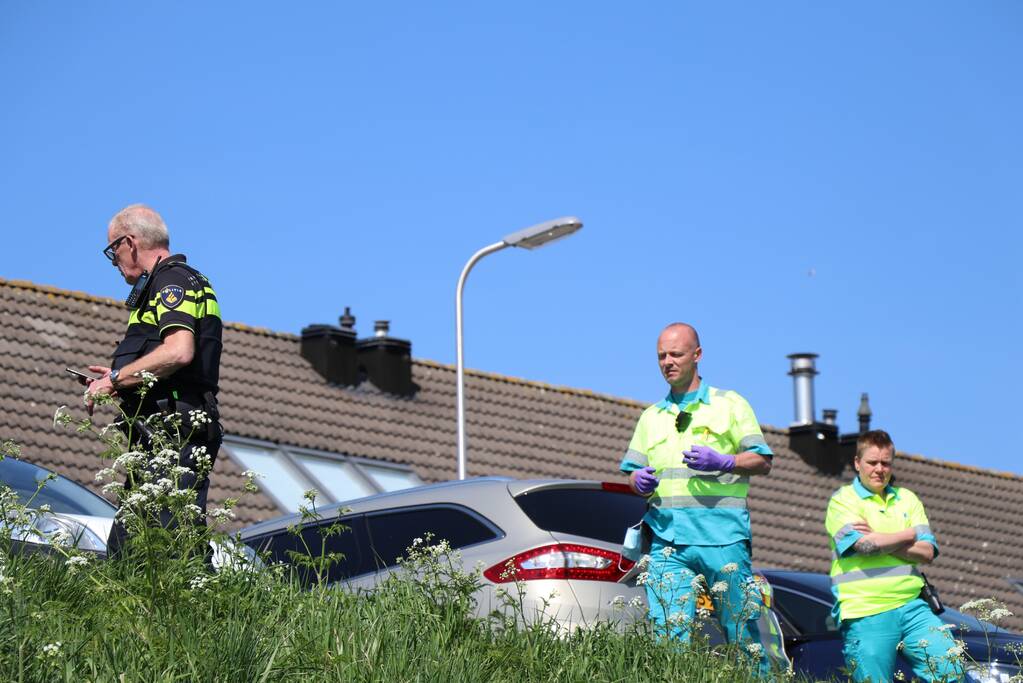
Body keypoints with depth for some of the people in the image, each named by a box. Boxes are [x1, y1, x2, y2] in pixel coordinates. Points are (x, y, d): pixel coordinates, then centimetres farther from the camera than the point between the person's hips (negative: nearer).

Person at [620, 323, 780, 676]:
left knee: (742, 628, -3)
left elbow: (762, 461, 4)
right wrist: (639, 480, -2)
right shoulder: (651, 416, 22)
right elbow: (633, 471, 21)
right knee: (668, 632, -7)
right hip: (666, 535, 3)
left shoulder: (729, 404, 10)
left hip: (722, 532, -3)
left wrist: (722, 462, -14)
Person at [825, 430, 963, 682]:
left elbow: (927, 553, 4)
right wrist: (910, 535, 2)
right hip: (866, 614, -4)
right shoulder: (842, 500, 2)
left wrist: (878, 539, -8)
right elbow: (865, 546, -15)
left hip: (912, 606, 4)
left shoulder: (907, 499, 16)